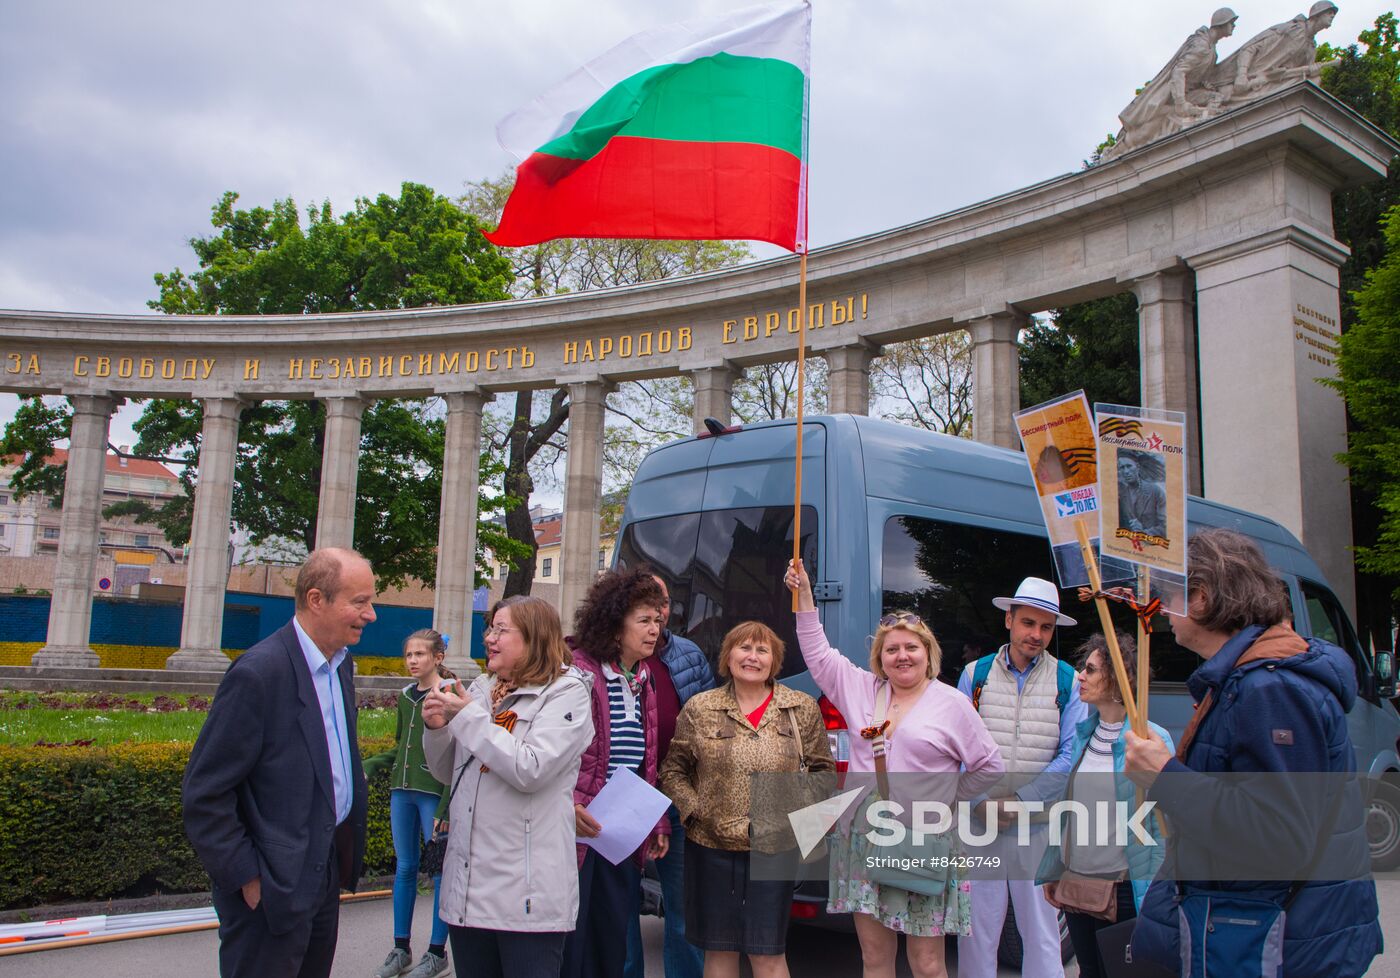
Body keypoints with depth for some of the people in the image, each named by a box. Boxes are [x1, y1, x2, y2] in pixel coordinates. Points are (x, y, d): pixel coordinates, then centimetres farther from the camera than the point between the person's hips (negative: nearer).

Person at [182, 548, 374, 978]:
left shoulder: (340, 663, 5)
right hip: (275, 889, -8)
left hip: (327, 874, 8)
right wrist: (248, 878, -16)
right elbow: (203, 796, -18)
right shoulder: (259, 672, -21)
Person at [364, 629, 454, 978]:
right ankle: (401, 949, 23)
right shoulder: (405, 697, 12)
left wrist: (446, 807, -16)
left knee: (440, 870, 3)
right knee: (404, 868, 12)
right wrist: (369, 766, 4)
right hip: (402, 792, 7)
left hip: (434, 793, -6)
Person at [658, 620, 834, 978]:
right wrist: (694, 811, -6)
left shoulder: (802, 709, 3)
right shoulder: (699, 709, 2)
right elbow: (673, 771, 6)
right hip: (711, 846, 1)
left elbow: (823, 770, 7)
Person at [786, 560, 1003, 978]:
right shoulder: (861, 689, 9)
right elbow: (818, 653, 10)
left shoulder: (952, 704, 1)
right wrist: (804, 594, 6)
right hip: (864, 840, 3)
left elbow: (988, 767, 7)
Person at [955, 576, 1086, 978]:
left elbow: (1071, 754, -2)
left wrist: (1019, 801, -10)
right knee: (977, 927, 6)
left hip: (1039, 824, 0)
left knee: (1041, 930, 8)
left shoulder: (1068, 681, 2)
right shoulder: (975, 674, 5)